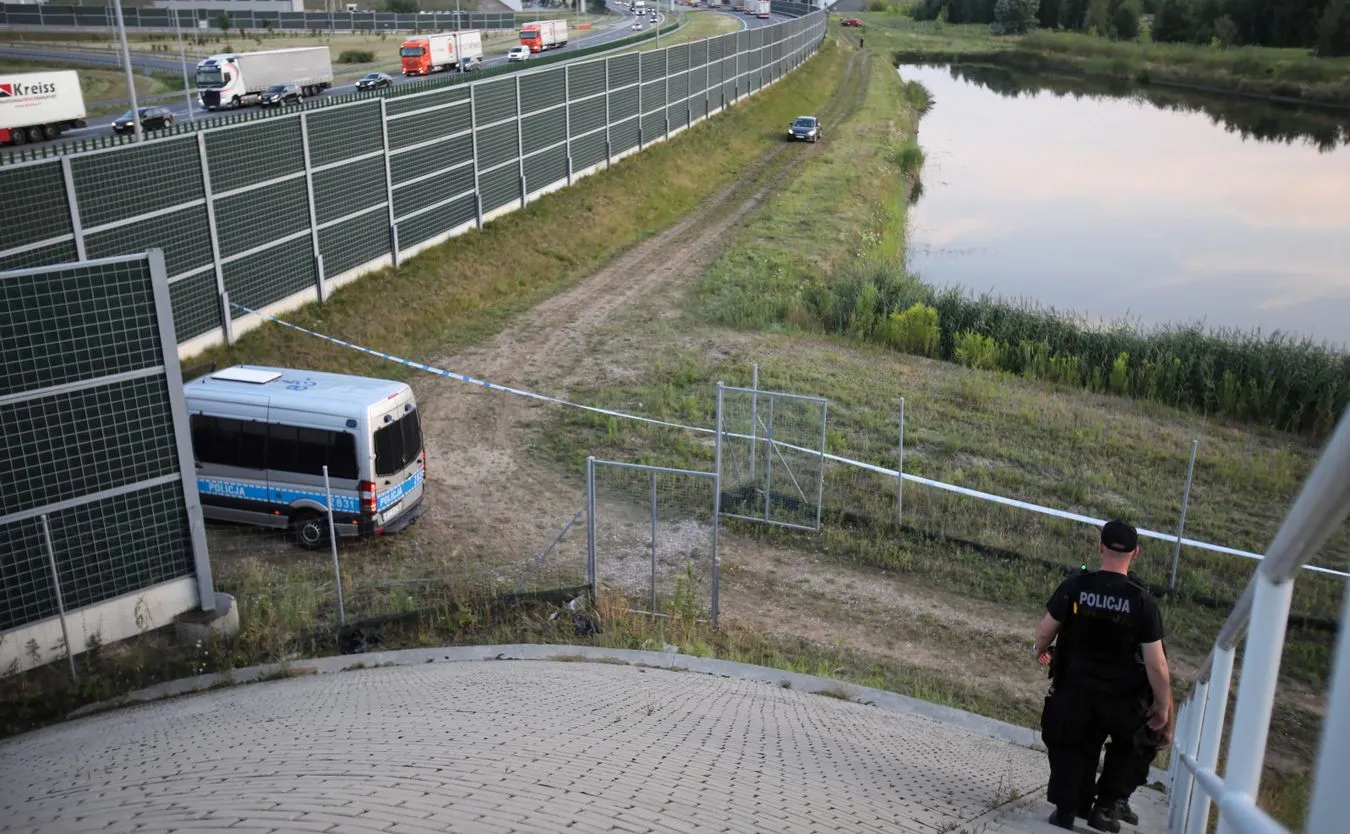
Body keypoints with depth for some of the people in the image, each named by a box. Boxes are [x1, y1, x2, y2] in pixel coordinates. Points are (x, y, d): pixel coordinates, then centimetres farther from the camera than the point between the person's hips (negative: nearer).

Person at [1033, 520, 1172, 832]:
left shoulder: (1075, 587, -12)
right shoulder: (1142, 601, -16)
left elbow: (1045, 632, -2)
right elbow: (1156, 664, -14)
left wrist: (1040, 651, 21)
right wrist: (1163, 707, -1)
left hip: (1075, 689, 1)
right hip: (1122, 696, -1)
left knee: (1071, 747, 21)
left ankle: (1065, 809, 23)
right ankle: (1105, 808, 20)